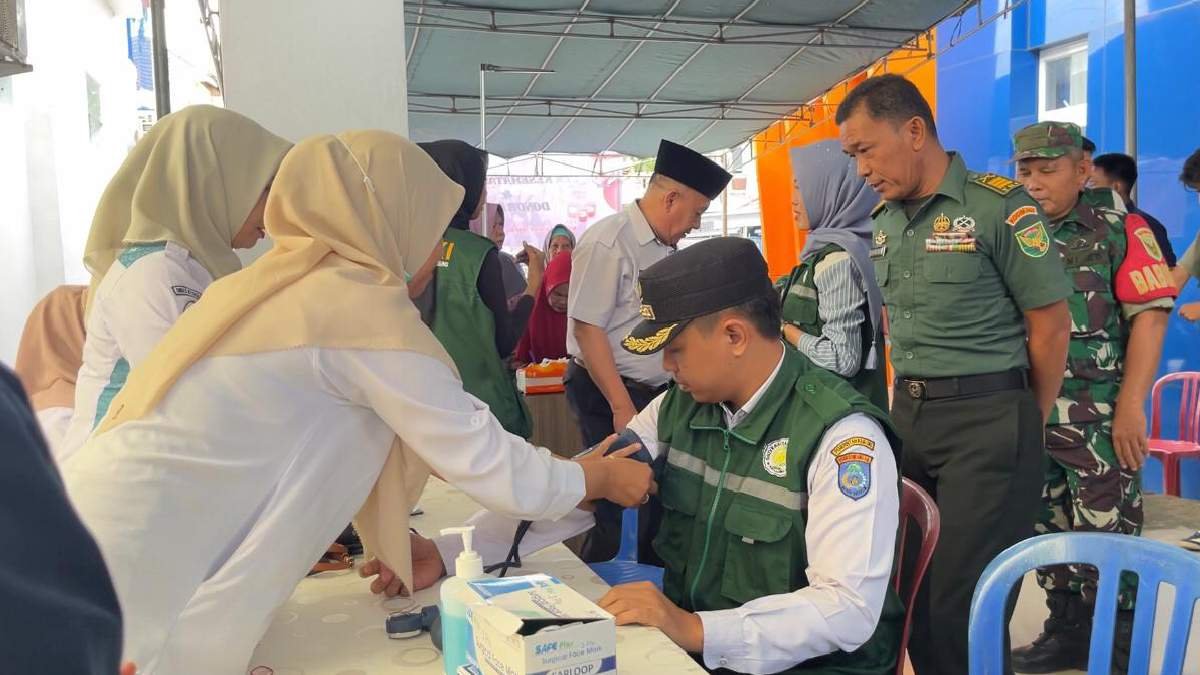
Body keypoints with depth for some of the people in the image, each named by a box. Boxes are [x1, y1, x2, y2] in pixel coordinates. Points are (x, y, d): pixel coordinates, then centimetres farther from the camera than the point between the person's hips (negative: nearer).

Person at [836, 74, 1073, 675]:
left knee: (963, 601, 0)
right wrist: (908, 401, 14)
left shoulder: (999, 206, -10)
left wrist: (1025, 424, 3)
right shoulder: (885, 220, 10)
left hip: (986, 420, -6)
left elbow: (1051, 327, -7)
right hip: (908, 415, 7)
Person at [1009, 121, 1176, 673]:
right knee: (1048, 531, 14)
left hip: (1100, 419, -5)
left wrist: (1131, 407, -15)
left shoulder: (1119, 231, -4)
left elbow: (1150, 317, -9)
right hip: (1030, 413, 5)